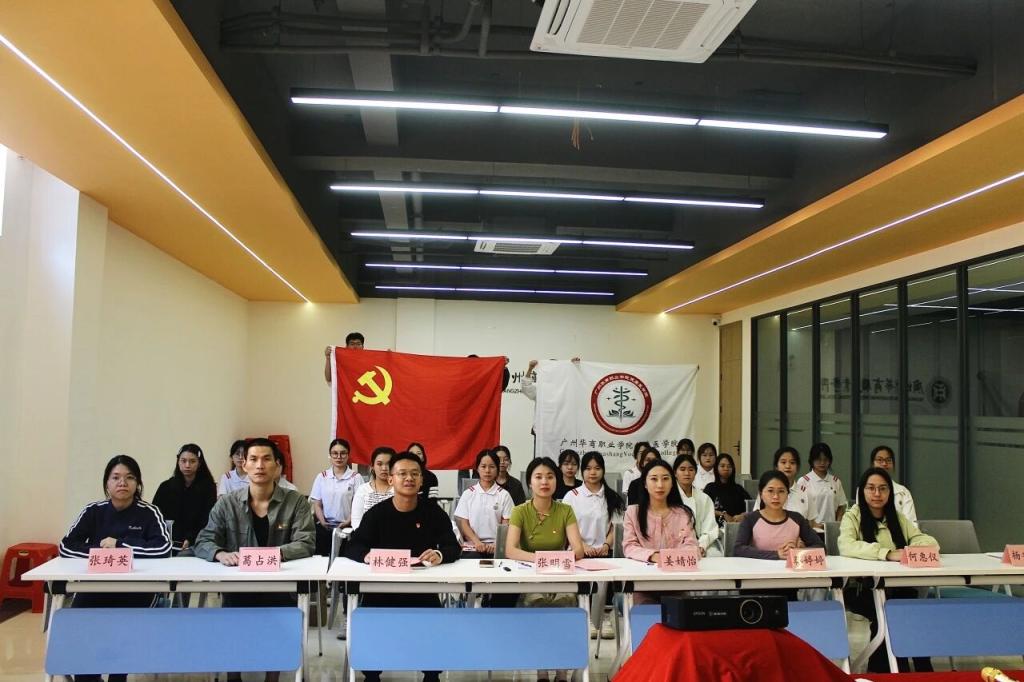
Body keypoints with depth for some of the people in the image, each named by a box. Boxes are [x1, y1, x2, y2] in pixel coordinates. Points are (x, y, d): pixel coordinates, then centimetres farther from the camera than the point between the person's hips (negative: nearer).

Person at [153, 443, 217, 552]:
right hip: (169, 546, 1)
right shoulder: (166, 487, 10)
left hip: (195, 544, -1)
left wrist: (190, 540, -16)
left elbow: (208, 519, -2)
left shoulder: (208, 487, 4)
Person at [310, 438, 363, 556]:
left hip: (346, 528, -2)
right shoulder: (321, 477, 9)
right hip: (324, 527, 2)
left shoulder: (355, 477, 0)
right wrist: (323, 522, -7)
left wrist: (348, 522, -16)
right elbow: (317, 505, 8)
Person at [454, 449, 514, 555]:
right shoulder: (468, 494, 8)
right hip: (472, 546, 0)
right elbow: (463, 523, 5)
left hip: (495, 547, 0)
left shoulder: (504, 495, 6)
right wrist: (476, 542, -10)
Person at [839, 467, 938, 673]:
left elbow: (930, 541, 8)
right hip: (862, 589, -4)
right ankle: (882, 668, -9)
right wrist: (887, 554, -34)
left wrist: (917, 548, -17)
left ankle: (923, 670, -9)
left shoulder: (898, 518, 14)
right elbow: (846, 546, -21)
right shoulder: (853, 517, -2)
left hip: (896, 587, 4)